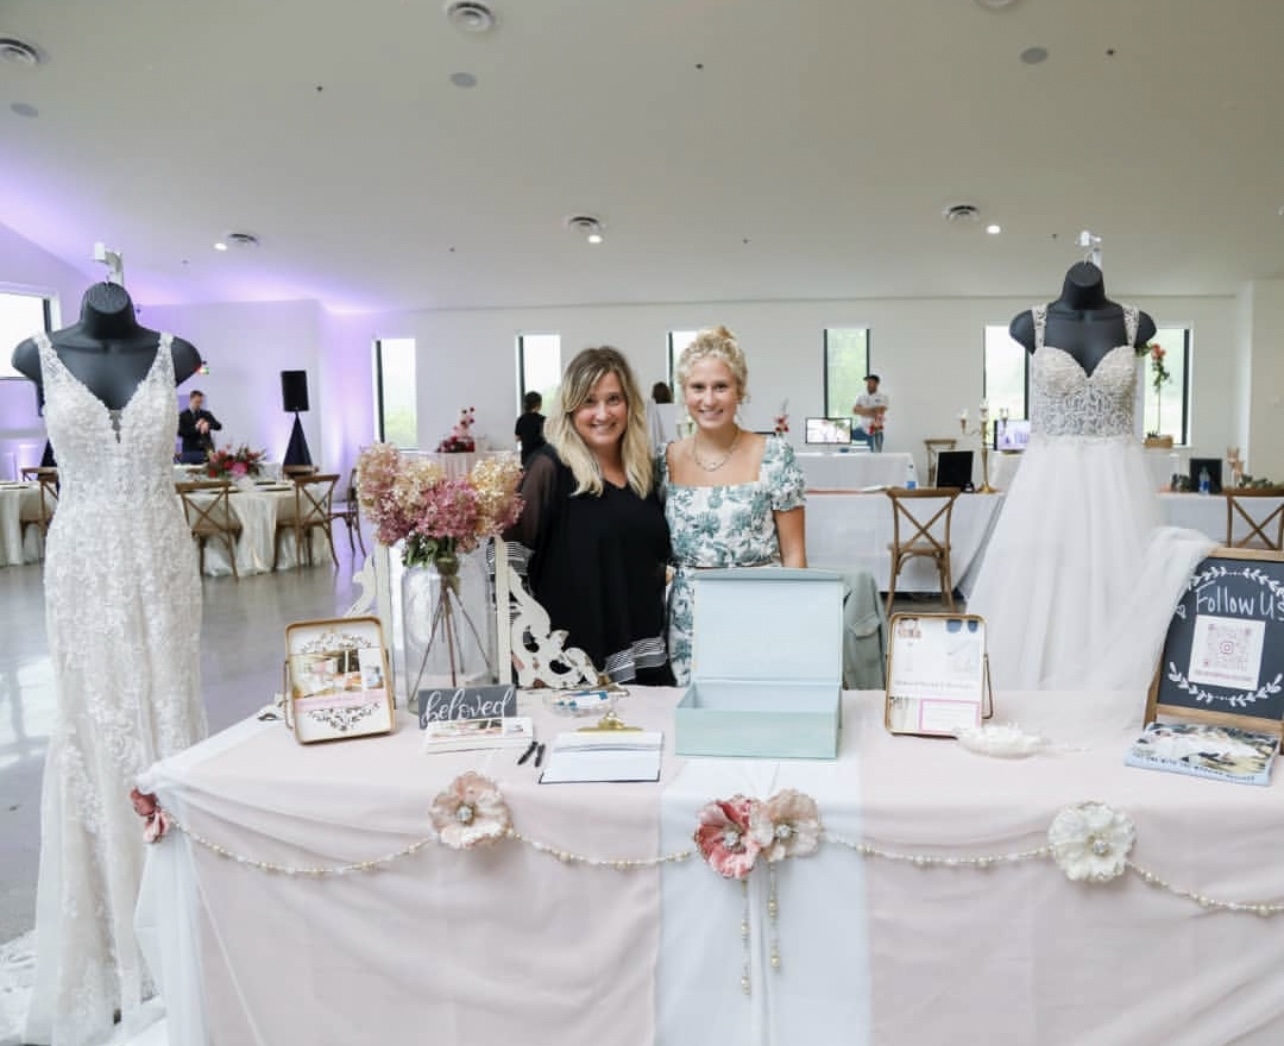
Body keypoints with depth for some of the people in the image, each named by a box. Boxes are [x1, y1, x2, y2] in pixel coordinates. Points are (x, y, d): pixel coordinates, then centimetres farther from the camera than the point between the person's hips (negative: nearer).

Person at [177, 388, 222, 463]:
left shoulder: (206, 414, 13)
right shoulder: (183, 415, 5)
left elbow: (218, 426, 1)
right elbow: (180, 432, -5)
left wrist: (208, 425, -20)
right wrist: (195, 428, -17)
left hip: (206, 450, 2)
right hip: (189, 451, -2)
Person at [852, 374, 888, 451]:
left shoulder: (882, 396, -3)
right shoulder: (861, 396, 6)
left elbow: (880, 411, -17)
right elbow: (855, 410, -9)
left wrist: (863, 410, -14)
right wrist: (872, 411, -17)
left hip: (875, 431, -3)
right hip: (862, 429, 3)